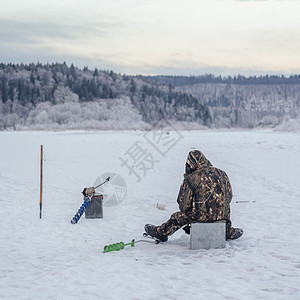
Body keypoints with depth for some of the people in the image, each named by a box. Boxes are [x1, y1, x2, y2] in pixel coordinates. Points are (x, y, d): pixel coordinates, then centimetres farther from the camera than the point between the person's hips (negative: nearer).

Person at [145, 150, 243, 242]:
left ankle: (160, 232, 39)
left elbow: (183, 206, -7)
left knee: (178, 217, 20)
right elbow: (229, 197, 14)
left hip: (201, 215, -4)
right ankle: (229, 232, 47)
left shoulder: (191, 179, -12)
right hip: (222, 215, 4)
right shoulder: (222, 174, 3)